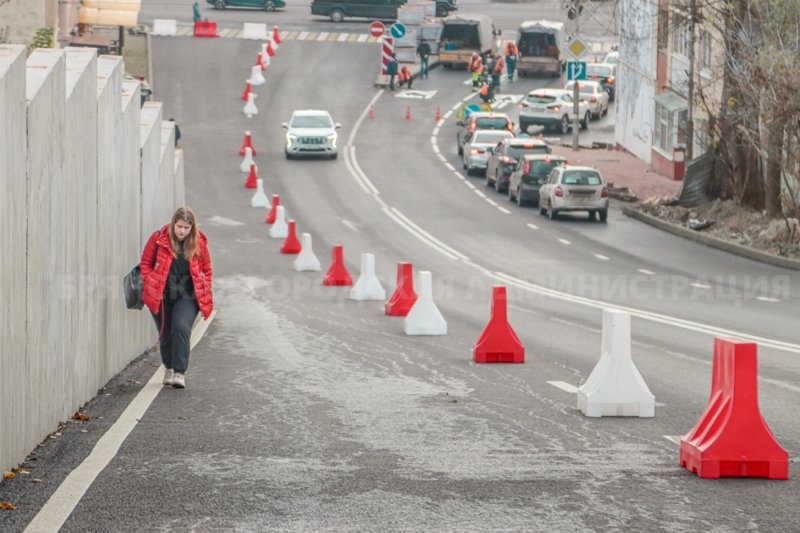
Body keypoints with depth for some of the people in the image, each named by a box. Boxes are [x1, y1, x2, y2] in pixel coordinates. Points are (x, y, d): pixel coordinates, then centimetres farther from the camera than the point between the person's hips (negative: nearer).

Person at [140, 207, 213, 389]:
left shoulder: (198, 243, 0)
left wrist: (204, 293, 4)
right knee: (165, 334, 8)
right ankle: (169, 368, 32)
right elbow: (145, 263, 5)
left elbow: (206, 270, 11)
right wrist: (149, 285, -3)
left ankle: (180, 372, -16)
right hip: (161, 296, 1)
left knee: (181, 328, -20)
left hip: (187, 296, -1)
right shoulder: (159, 239, -4)